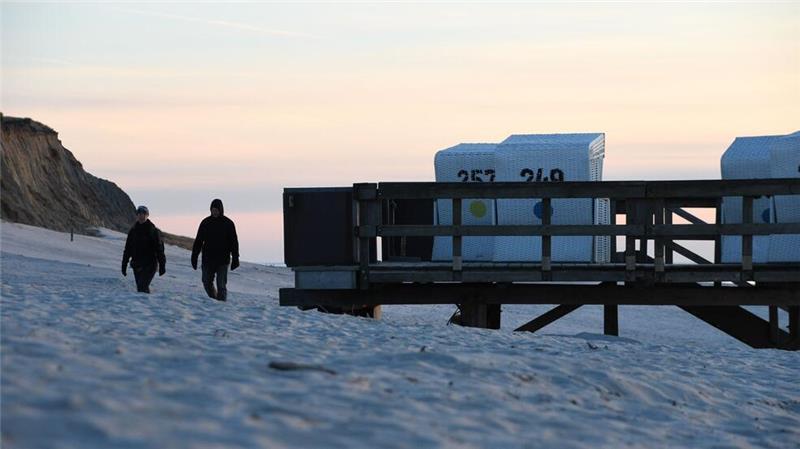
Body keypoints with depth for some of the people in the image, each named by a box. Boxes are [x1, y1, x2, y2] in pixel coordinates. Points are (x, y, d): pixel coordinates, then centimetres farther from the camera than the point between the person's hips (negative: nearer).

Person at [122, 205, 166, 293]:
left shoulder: (153, 231, -4)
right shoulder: (133, 231, 8)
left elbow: (159, 249, -5)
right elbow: (127, 250, 14)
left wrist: (162, 265, -9)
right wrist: (124, 265, 11)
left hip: (149, 265, -5)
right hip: (136, 265, 5)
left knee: (142, 287, -19)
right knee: (140, 288, 8)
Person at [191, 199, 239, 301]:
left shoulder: (228, 223, -1)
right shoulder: (206, 222, 5)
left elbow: (234, 242, 0)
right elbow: (198, 241, 8)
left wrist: (235, 258, -6)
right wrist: (194, 257, 5)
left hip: (223, 260, -3)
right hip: (208, 259, 3)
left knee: (221, 285, -6)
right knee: (207, 282, 8)